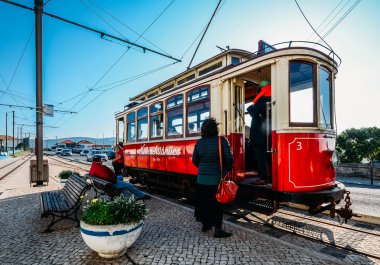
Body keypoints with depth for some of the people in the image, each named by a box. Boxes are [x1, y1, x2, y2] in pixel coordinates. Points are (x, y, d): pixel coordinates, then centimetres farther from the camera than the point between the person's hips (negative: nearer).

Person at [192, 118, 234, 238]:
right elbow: (229, 159, -15)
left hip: (202, 179, 4)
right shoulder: (221, 140, -12)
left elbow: (195, 160, 6)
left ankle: (205, 224, 33)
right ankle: (218, 230, 14)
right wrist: (227, 170, 4)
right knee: (217, 204, 8)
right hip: (217, 178, -4)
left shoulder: (199, 142, 1)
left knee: (203, 202, 17)